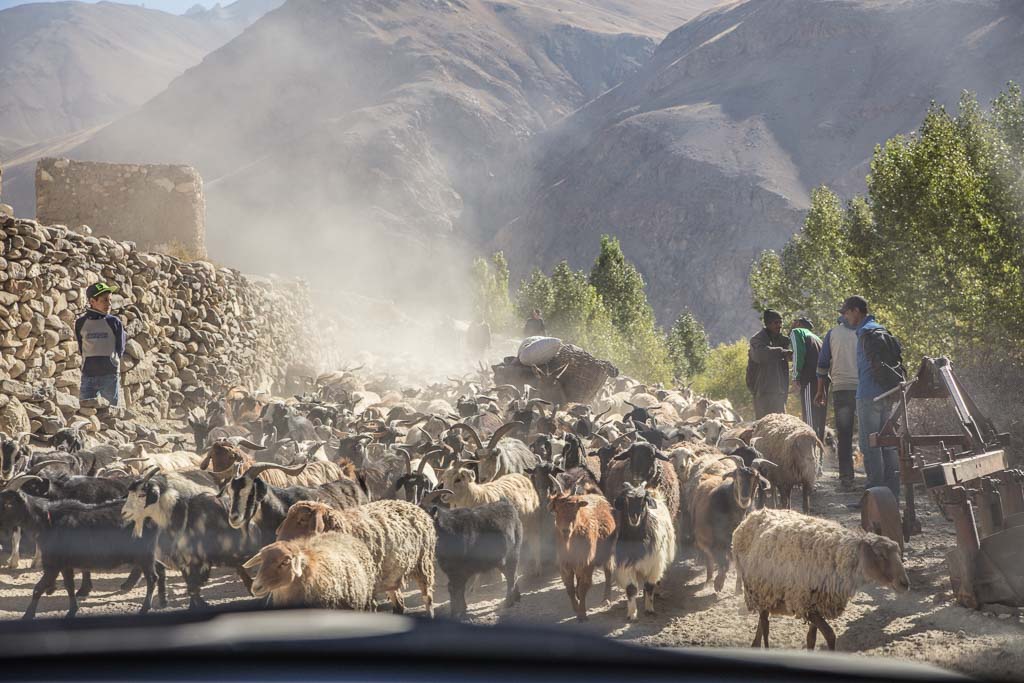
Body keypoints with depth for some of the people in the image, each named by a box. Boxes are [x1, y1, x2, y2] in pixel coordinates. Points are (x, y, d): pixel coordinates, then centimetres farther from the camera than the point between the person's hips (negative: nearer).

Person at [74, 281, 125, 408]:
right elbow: (81, 349, 10)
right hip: (88, 376, 1)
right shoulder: (81, 323, 3)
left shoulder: (114, 322, 0)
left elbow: (120, 350, 6)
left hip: (110, 376, -1)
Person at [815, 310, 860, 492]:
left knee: (844, 437, 2)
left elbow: (823, 365, 7)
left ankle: (846, 479, -3)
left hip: (841, 388, 0)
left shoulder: (832, 334, 7)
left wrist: (821, 392, 13)